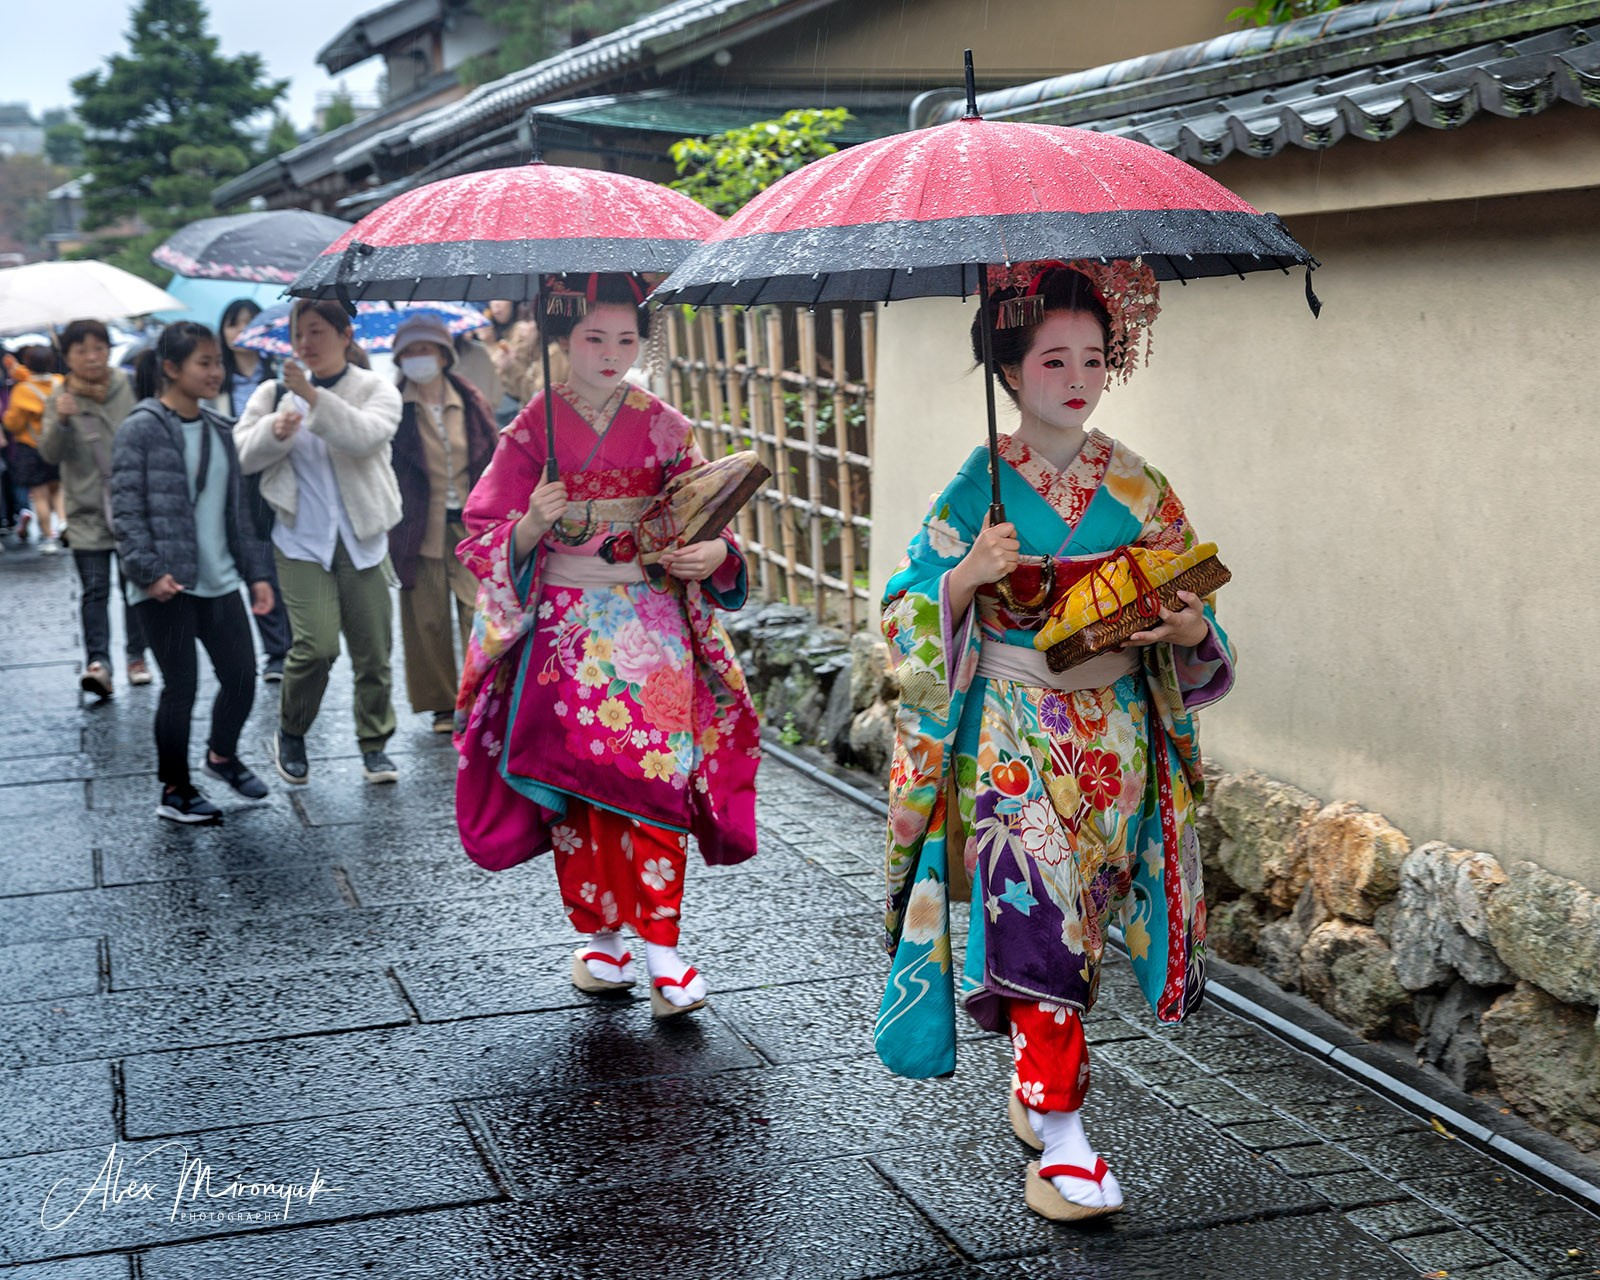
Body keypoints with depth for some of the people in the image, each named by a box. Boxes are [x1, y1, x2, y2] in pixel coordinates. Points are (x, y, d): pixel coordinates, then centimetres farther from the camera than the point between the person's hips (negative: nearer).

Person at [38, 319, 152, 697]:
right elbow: (50, 454, -10)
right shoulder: (61, 400, -2)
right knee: (94, 589, -8)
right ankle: (97, 662, -16)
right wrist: (60, 421, -28)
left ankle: (136, 656, 22)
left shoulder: (130, 389, -1)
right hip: (88, 513, -1)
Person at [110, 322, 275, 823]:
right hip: (166, 588, -6)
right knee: (181, 687, 1)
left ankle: (222, 754, 35)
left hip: (219, 582, 6)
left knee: (242, 676, 7)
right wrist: (148, 571, -20)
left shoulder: (218, 430, 12)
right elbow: (126, 510, -11)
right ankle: (175, 792, 17)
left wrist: (255, 571, 11)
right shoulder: (141, 429, -8)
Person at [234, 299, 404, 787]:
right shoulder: (277, 391, 7)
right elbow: (243, 455, 1)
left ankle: (375, 744, 23)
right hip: (302, 541, 0)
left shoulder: (376, 390, 1)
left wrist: (313, 397, -28)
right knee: (317, 644, -14)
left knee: (373, 649, 4)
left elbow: (366, 435, -19)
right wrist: (275, 431, -18)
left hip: (362, 540, 1)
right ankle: (290, 735, 10)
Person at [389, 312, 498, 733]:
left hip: (470, 526, 1)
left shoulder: (470, 405, 6)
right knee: (428, 618, 3)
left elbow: (492, 460, 10)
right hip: (420, 531, -1)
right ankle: (442, 705, 15)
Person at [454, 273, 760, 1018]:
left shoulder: (665, 428, 5)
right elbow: (490, 543, 0)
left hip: (653, 628, 0)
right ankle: (598, 936, 18)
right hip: (565, 632, 0)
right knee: (577, 784, 3)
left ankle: (660, 945, -3)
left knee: (653, 779, -8)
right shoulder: (533, 430, 1)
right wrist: (533, 524, -22)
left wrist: (714, 553, -13)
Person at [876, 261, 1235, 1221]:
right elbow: (915, 615, -2)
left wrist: (1190, 628, -10)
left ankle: (1038, 1079, 32)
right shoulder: (980, 485, -3)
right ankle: (1061, 1135, -5)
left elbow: (1184, 600, 11)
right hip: (1013, 736, -3)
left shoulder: (1140, 488, 5)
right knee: (1037, 918, -10)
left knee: (1075, 918, 11)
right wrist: (967, 577, -20)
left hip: (1116, 736, 3)